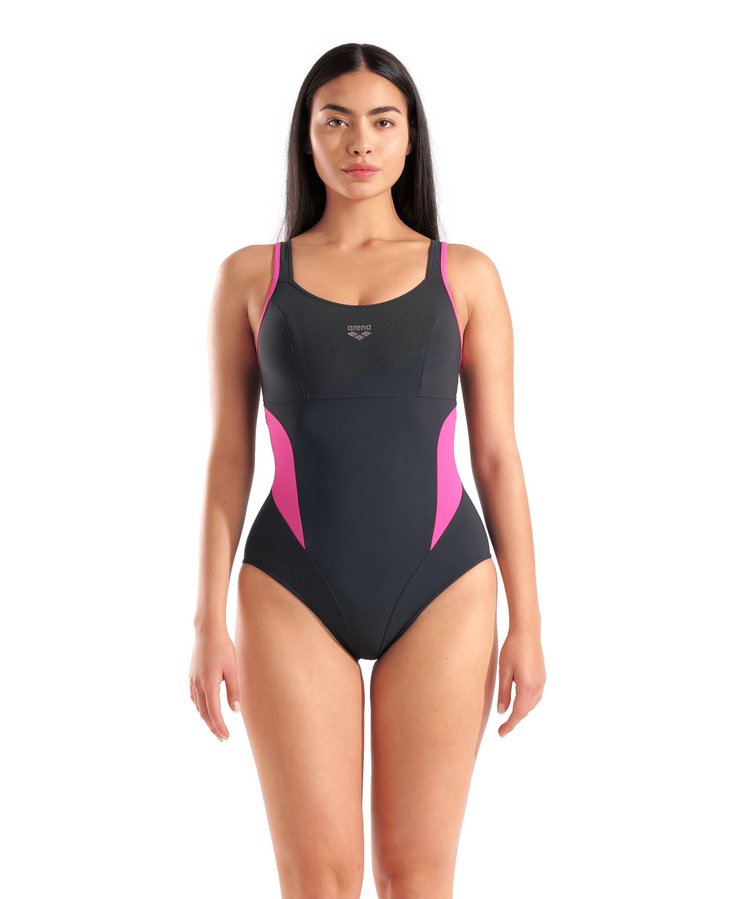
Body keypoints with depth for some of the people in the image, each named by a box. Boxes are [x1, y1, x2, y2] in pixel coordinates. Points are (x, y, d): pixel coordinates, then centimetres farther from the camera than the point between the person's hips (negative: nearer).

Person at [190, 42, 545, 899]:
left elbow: (498, 455, 4)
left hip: (441, 592, 1)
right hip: (294, 598, 0)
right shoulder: (251, 275, 5)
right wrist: (209, 624, 0)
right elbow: (229, 457, 5)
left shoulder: (467, 275, 5)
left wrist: (527, 622, 1)